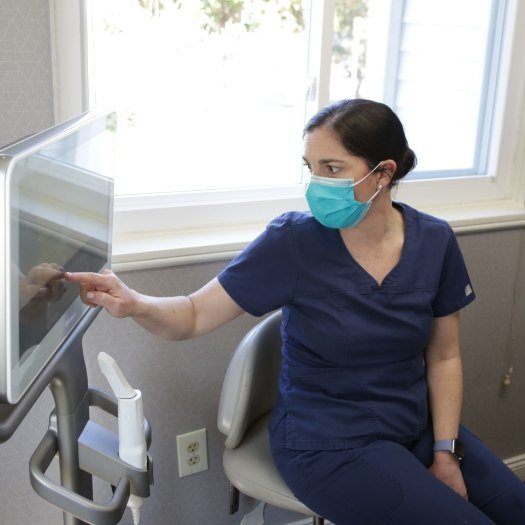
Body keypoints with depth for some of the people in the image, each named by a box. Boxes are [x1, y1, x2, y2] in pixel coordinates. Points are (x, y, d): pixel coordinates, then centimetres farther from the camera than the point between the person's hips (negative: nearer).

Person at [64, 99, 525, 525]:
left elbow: (444, 356, 3)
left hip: (418, 424, 5)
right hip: (330, 444, -4)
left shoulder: (434, 241, -6)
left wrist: (446, 452, -2)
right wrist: (132, 303, -34)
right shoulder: (293, 242, -17)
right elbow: (195, 315, -14)